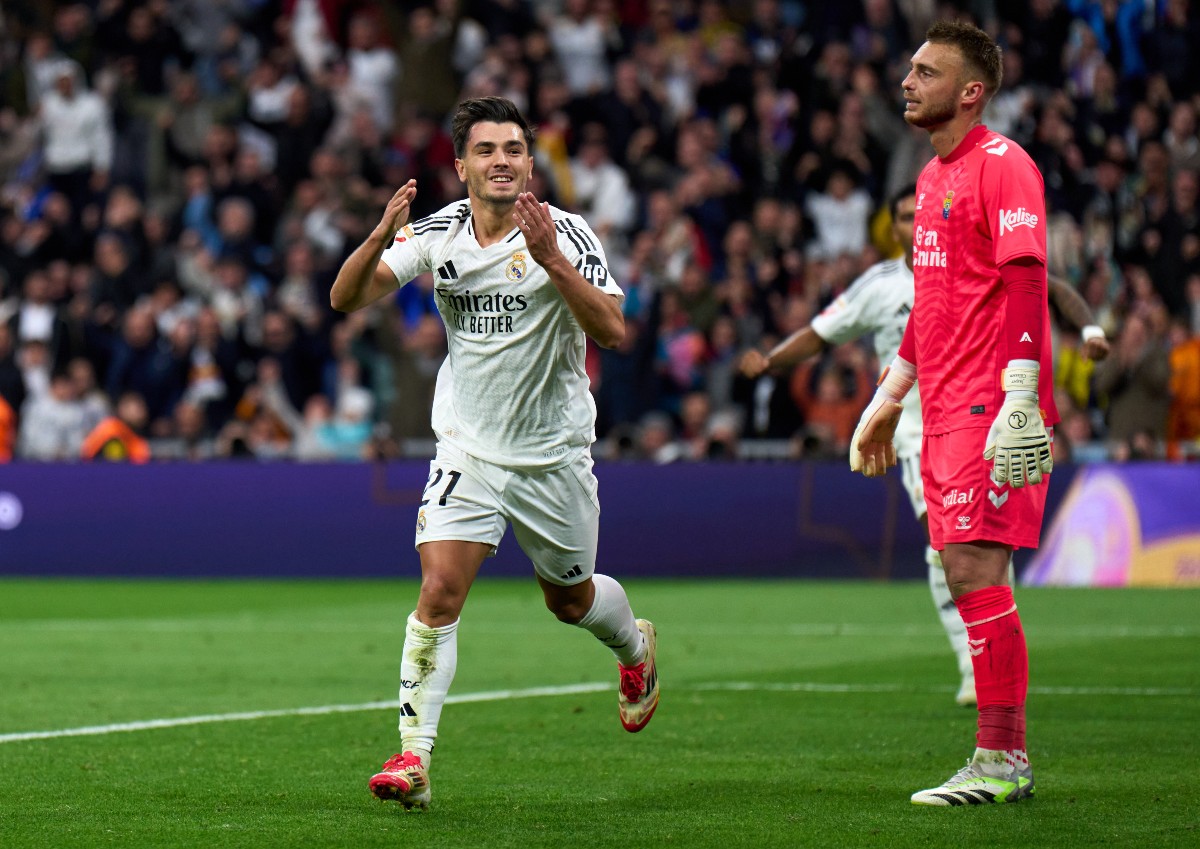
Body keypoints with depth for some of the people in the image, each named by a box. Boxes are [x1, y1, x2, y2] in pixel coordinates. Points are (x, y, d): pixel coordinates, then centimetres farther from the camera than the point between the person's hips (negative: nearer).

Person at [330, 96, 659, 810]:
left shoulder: (566, 234, -12)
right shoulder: (436, 235, -4)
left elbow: (613, 331, -22)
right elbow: (346, 299, -10)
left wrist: (553, 261, -34)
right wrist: (381, 238, -29)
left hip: (555, 451, -1)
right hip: (468, 449, 1)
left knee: (570, 597, 16)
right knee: (439, 591, -16)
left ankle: (636, 647, 51)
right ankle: (414, 758, -14)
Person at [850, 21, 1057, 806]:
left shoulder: (1002, 165, -9)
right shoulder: (934, 176, 19)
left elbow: (1025, 284, -17)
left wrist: (1019, 400, -24)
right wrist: (890, 396, 29)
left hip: (991, 409, -9)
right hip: (945, 410, 9)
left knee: (976, 572, -12)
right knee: (967, 579, 7)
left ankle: (1002, 762, -9)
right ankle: (1004, 760, 11)